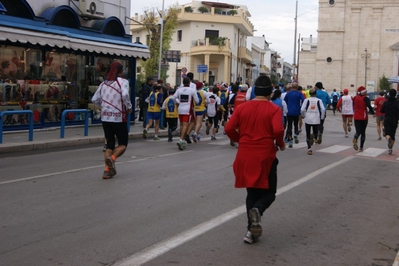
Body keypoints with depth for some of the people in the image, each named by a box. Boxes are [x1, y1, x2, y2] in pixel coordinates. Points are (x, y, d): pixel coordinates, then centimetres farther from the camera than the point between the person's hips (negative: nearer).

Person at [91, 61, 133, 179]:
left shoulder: (103, 83, 10)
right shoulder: (123, 82, -7)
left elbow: (94, 99, 10)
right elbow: (125, 95, -25)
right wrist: (129, 107, -10)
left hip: (105, 118, 5)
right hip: (119, 118, -5)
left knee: (110, 144, 12)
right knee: (123, 143, 9)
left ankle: (107, 170, 2)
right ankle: (112, 158, -20)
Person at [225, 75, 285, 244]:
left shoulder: (242, 107, 3)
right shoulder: (274, 109, -7)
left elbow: (229, 129, -1)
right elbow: (278, 130, -20)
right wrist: (281, 144, 0)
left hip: (245, 156, 4)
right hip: (265, 156, -3)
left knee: (252, 192, 17)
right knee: (269, 192, 13)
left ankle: (251, 231, 12)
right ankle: (257, 210, -20)